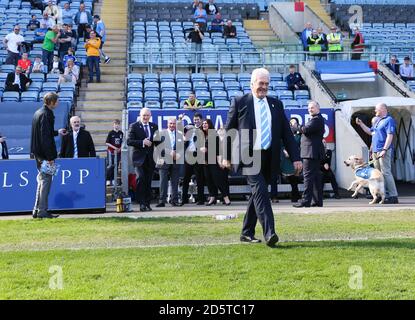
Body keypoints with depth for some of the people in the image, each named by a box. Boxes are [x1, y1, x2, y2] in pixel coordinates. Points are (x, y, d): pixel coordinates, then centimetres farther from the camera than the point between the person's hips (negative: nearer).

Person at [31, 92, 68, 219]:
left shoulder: (38, 112, 12)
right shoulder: (46, 114, -17)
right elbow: (45, 137, -22)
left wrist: (57, 132, 32)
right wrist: (50, 157, -20)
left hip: (37, 152, 10)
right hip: (44, 153, -10)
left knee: (42, 180, 17)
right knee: (46, 180, -2)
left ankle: (37, 210, 20)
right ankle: (42, 211, 1)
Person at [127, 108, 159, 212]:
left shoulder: (154, 126, 14)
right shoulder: (134, 126, 1)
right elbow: (129, 141, -7)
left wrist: (151, 142, -6)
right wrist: (142, 142, -18)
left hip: (150, 158, 4)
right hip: (139, 157, -4)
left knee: (148, 182, 7)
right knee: (140, 179, -17)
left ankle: (147, 203, 13)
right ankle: (141, 203, -13)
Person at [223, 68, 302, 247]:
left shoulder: (276, 104, 13)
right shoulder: (240, 102, 2)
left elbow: (286, 133, 11)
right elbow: (229, 130, 7)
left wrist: (295, 158, 4)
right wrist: (227, 156, 5)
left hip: (269, 157, 5)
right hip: (249, 156, -4)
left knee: (257, 194, 10)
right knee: (260, 191, -18)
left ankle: (247, 233, 22)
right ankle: (269, 233, -21)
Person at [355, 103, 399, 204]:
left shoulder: (389, 120, -8)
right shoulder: (378, 121, 20)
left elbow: (390, 136, -16)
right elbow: (370, 132, 30)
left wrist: (384, 149, -23)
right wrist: (361, 124, 22)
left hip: (383, 151, -10)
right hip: (376, 151, 10)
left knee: (386, 173, -12)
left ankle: (393, 196, -11)